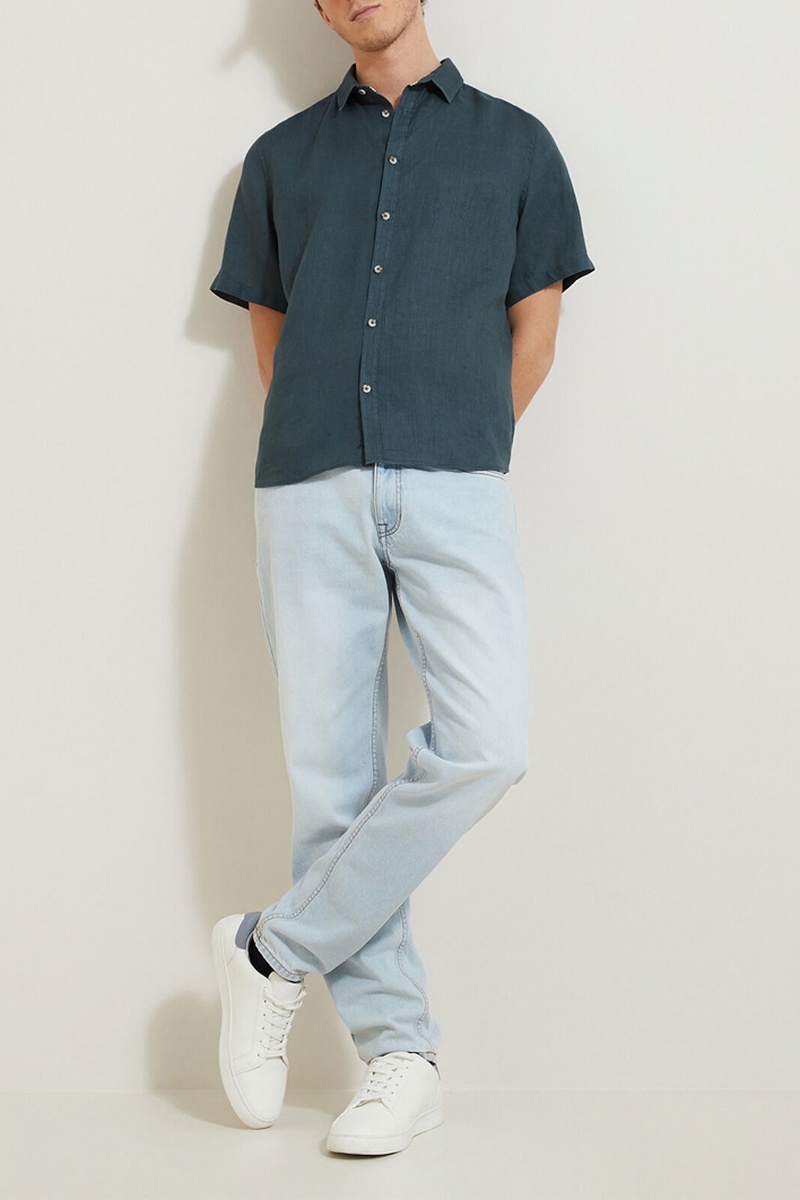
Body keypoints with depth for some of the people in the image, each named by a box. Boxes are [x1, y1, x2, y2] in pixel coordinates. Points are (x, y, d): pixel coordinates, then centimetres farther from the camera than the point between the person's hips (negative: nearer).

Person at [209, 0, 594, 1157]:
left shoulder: (513, 141, 16)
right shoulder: (281, 157, 20)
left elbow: (534, 335, 16)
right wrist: (329, 449, 13)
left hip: (455, 487, -1)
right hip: (310, 493, 2)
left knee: (484, 745, -20)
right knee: (331, 778, -3)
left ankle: (275, 954, -3)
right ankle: (399, 1051, 6)